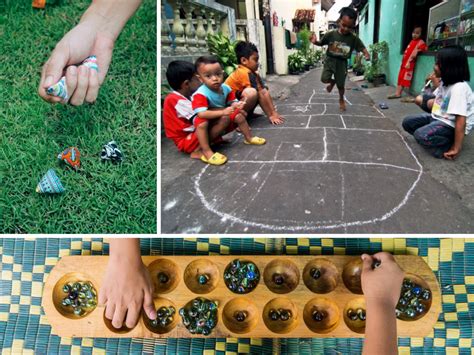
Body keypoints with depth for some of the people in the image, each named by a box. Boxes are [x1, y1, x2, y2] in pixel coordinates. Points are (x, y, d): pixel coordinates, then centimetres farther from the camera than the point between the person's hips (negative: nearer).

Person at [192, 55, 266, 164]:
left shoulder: (226, 88, -14)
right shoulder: (200, 94, -35)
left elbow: (232, 102, -2)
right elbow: (201, 114, -43)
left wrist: (237, 105, -30)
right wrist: (222, 112, -50)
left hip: (223, 116, 7)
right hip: (208, 119, -6)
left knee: (239, 116, 0)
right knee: (201, 122, -38)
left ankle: (248, 138, 24)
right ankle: (206, 152, -33)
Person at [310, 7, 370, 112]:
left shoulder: (354, 38, -13)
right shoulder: (330, 34, -12)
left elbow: (362, 48, -10)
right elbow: (321, 43, 2)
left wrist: (366, 54, -33)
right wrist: (315, 42, -21)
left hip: (342, 63, 0)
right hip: (330, 60, 0)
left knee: (340, 84, 7)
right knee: (324, 79, -16)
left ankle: (341, 100, 39)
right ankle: (333, 82, 24)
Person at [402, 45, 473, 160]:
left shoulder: (459, 88, -27)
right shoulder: (444, 82, 3)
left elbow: (461, 120, -29)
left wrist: (456, 148, -28)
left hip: (451, 125, -9)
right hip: (438, 117, 9)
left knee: (421, 135, -31)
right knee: (407, 122, 5)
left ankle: (447, 147, -10)